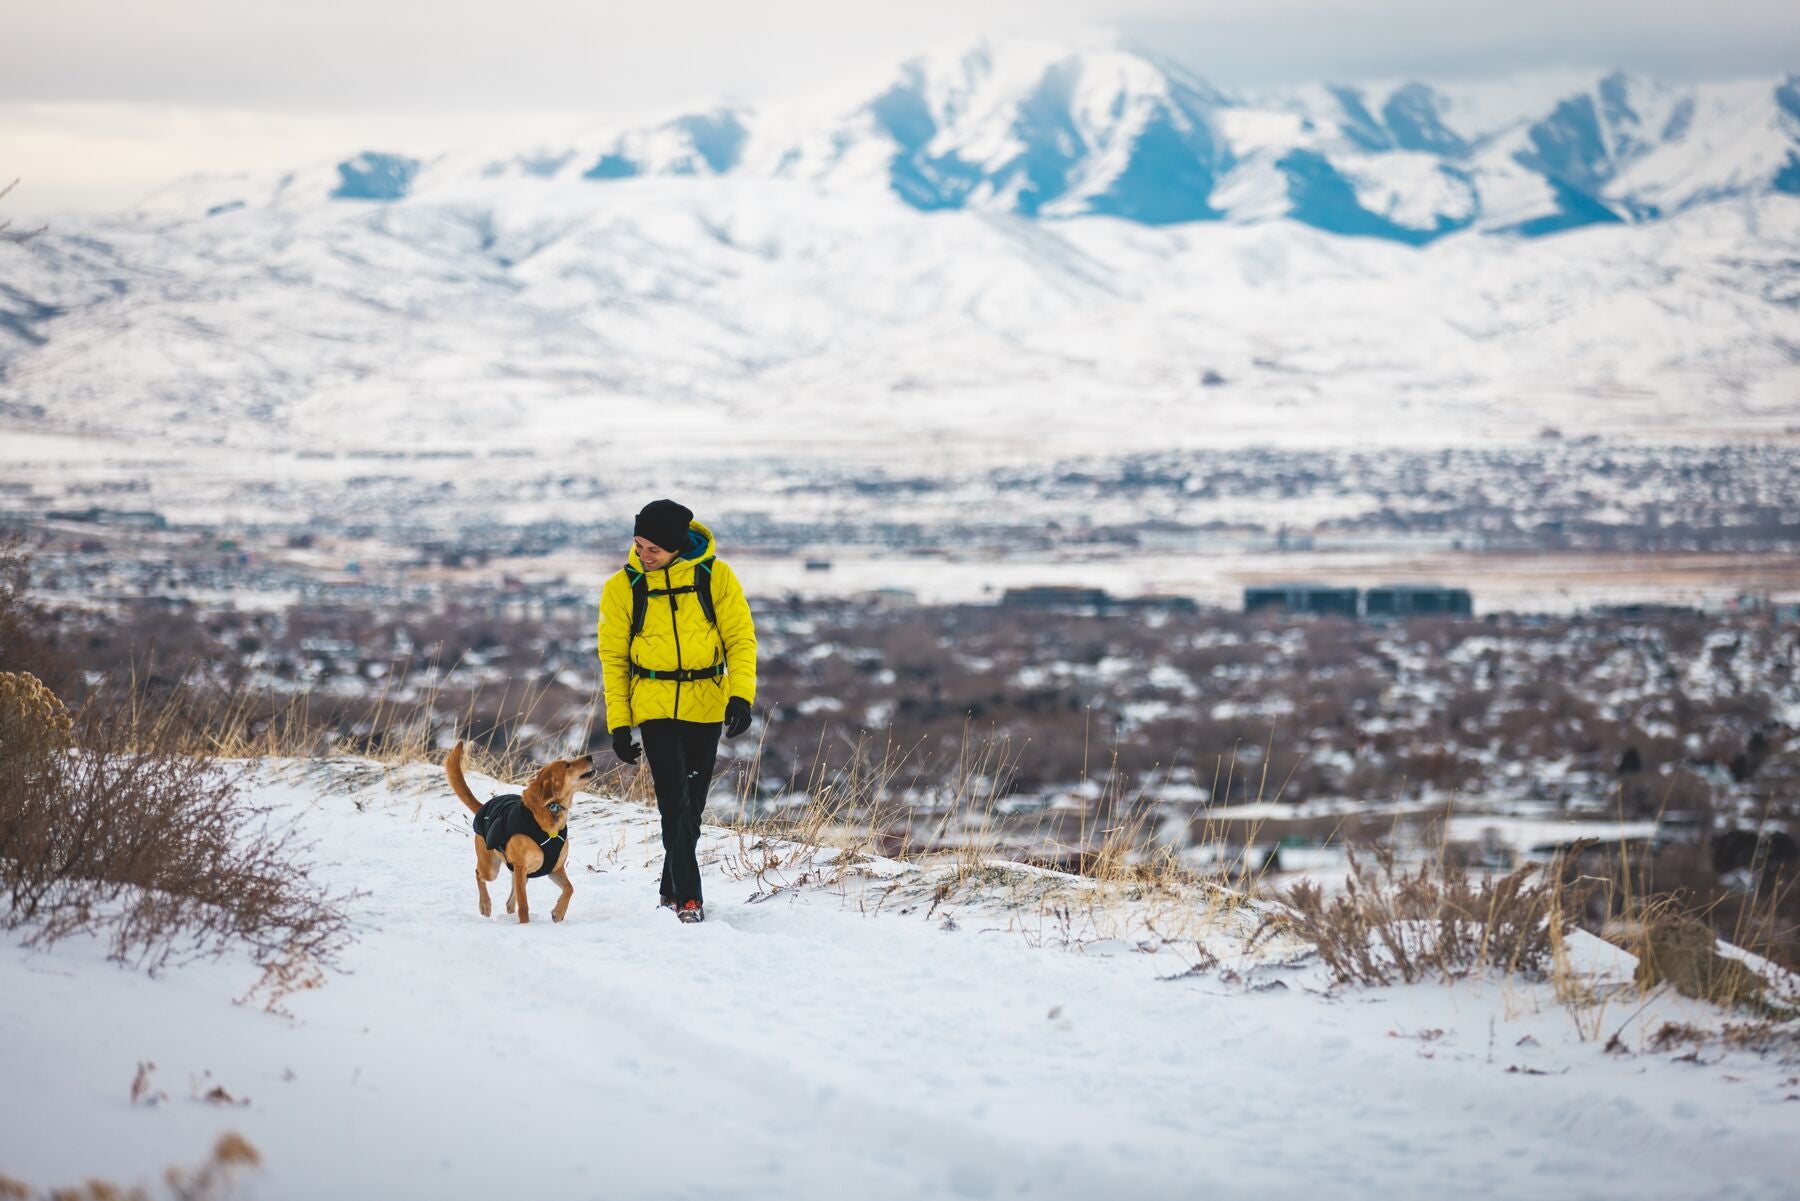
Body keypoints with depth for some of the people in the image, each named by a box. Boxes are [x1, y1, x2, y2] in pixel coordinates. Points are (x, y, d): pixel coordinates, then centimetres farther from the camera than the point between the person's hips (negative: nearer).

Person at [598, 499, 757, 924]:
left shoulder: (715, 576, -5)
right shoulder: (623, 587, -3)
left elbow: (741, 637, 0)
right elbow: (613, 657, 3)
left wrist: (741, 694, -14)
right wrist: (618, 722, -1)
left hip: (706, 706, 1)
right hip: (655, 707, -1)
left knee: (692, 804, 10)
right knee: (676, 800, -13)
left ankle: (673, 888, 26)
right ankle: (688, 897, -11)